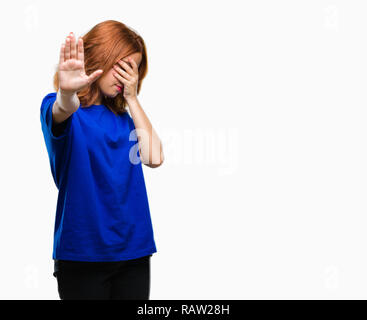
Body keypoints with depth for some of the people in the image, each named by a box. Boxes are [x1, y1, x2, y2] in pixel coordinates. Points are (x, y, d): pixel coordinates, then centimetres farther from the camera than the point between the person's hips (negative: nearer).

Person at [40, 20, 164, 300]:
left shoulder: (121, 113, 10)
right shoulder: (60, 105, -4)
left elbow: (154, 157, -2)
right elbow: (61, 111, -29)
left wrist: (132, 98, -2)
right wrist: (67, 93, -52)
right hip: (84, 248, -5)